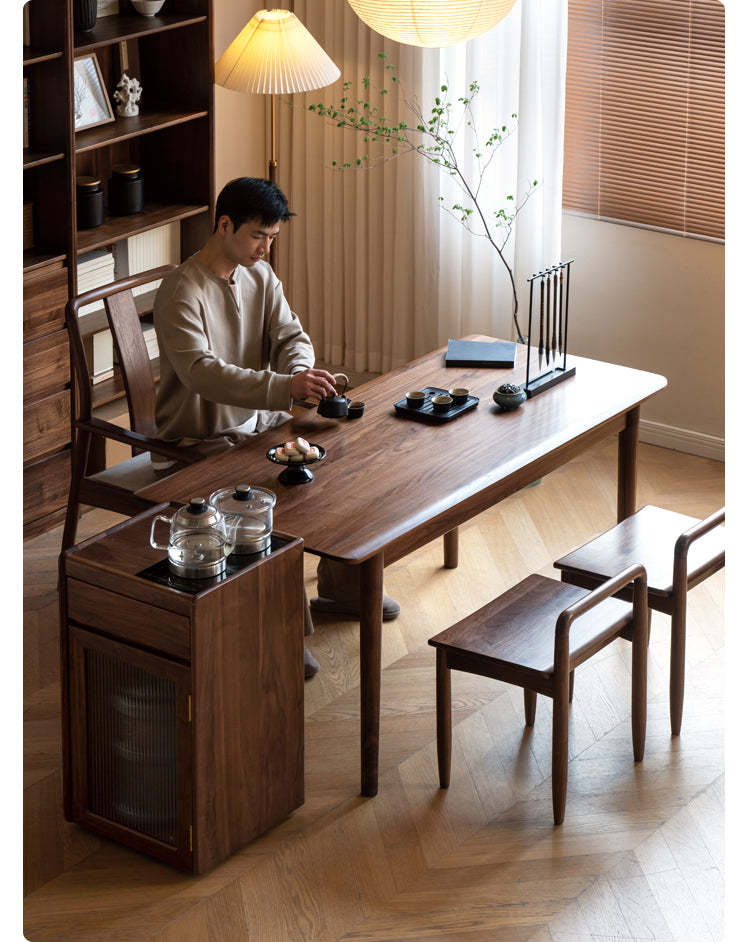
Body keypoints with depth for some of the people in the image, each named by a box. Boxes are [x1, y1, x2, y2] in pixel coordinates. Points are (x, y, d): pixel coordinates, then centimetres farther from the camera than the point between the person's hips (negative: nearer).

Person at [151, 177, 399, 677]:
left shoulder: (260, 275, 5)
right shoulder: (181, 292, -21)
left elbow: (292, 336, 3)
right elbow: (202, 373, -34)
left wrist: (300, 372, -22)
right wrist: (285, 387, -44)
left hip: (256, 420, 8)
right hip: (198, 442, -8)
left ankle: (341, 584, 17)